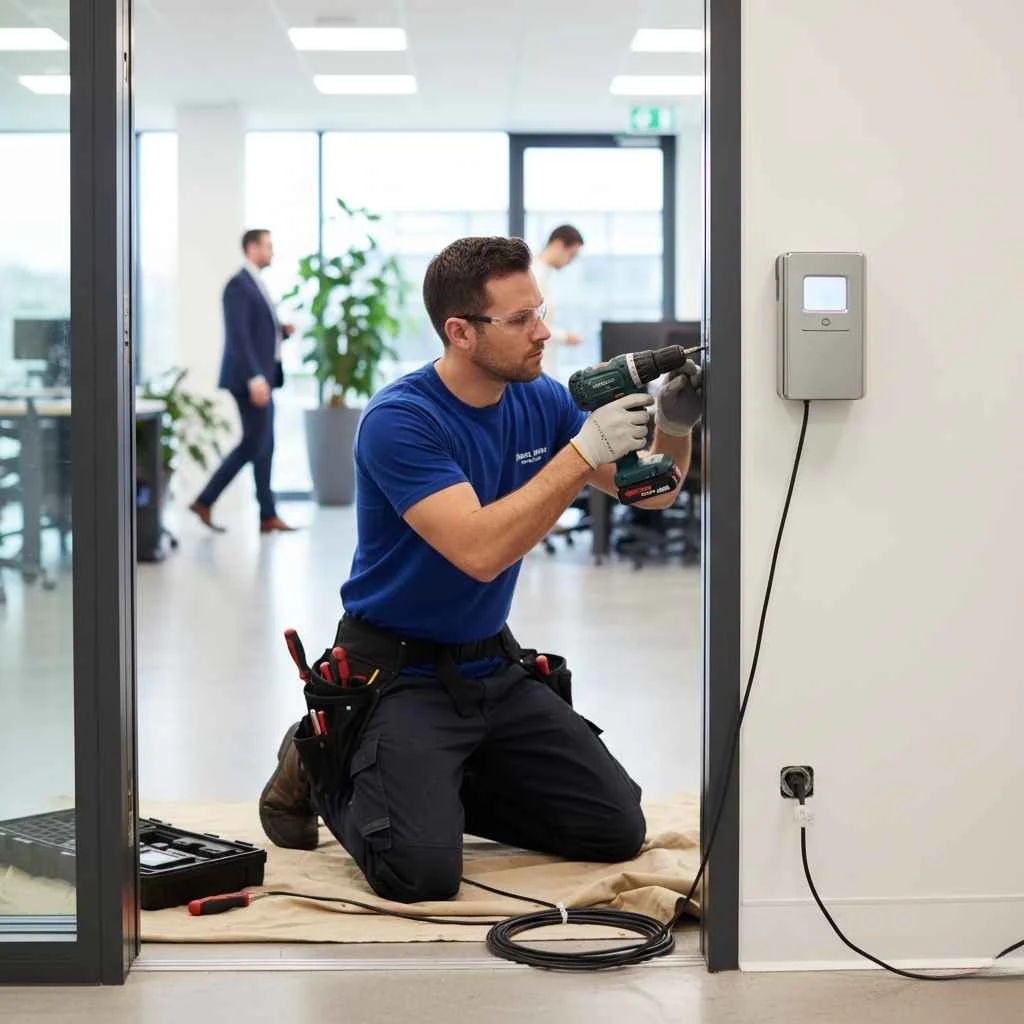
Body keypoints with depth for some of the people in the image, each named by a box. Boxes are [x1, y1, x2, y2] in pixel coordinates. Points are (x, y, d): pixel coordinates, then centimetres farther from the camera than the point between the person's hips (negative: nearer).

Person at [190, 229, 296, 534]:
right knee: (256, 445, -6)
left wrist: (284, 330, 4)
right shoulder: (238, 285, -13)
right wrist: (255, 378, -27)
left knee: (257, 445, 8)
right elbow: (238, 336, -21)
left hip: (260, 377, 10)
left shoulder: (256, 285, 19)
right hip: (248, 377, -10)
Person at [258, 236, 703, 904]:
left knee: (617, 829, 1)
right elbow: (480, 550, -31)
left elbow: (651, 493, 6)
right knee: (422, 871, -23)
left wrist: (674, 426, -15)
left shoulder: (540, 400, 0)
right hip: (398, 671, -7)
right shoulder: (398, 420, -21)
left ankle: (442, 784, 18)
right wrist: (585, 451, -30)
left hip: (493, 668, 7)